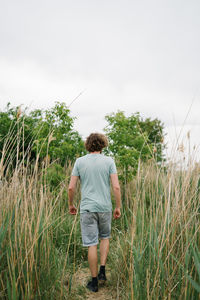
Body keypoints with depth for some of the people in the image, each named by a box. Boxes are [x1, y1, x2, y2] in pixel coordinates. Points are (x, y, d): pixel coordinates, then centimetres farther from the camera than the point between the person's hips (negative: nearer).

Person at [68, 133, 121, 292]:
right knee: (105, 237, 24)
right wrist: (118, 207, 3)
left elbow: (71, 187, -1)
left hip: (87, 208, 0)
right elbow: (116, 187, -7)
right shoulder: (109, 161, -2)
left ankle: (94, 281, 16)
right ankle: (103, 271, 18)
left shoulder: (80, 161, 0)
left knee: (92, 244, 5)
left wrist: (71, 204, 13)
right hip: (105, 207, 1)